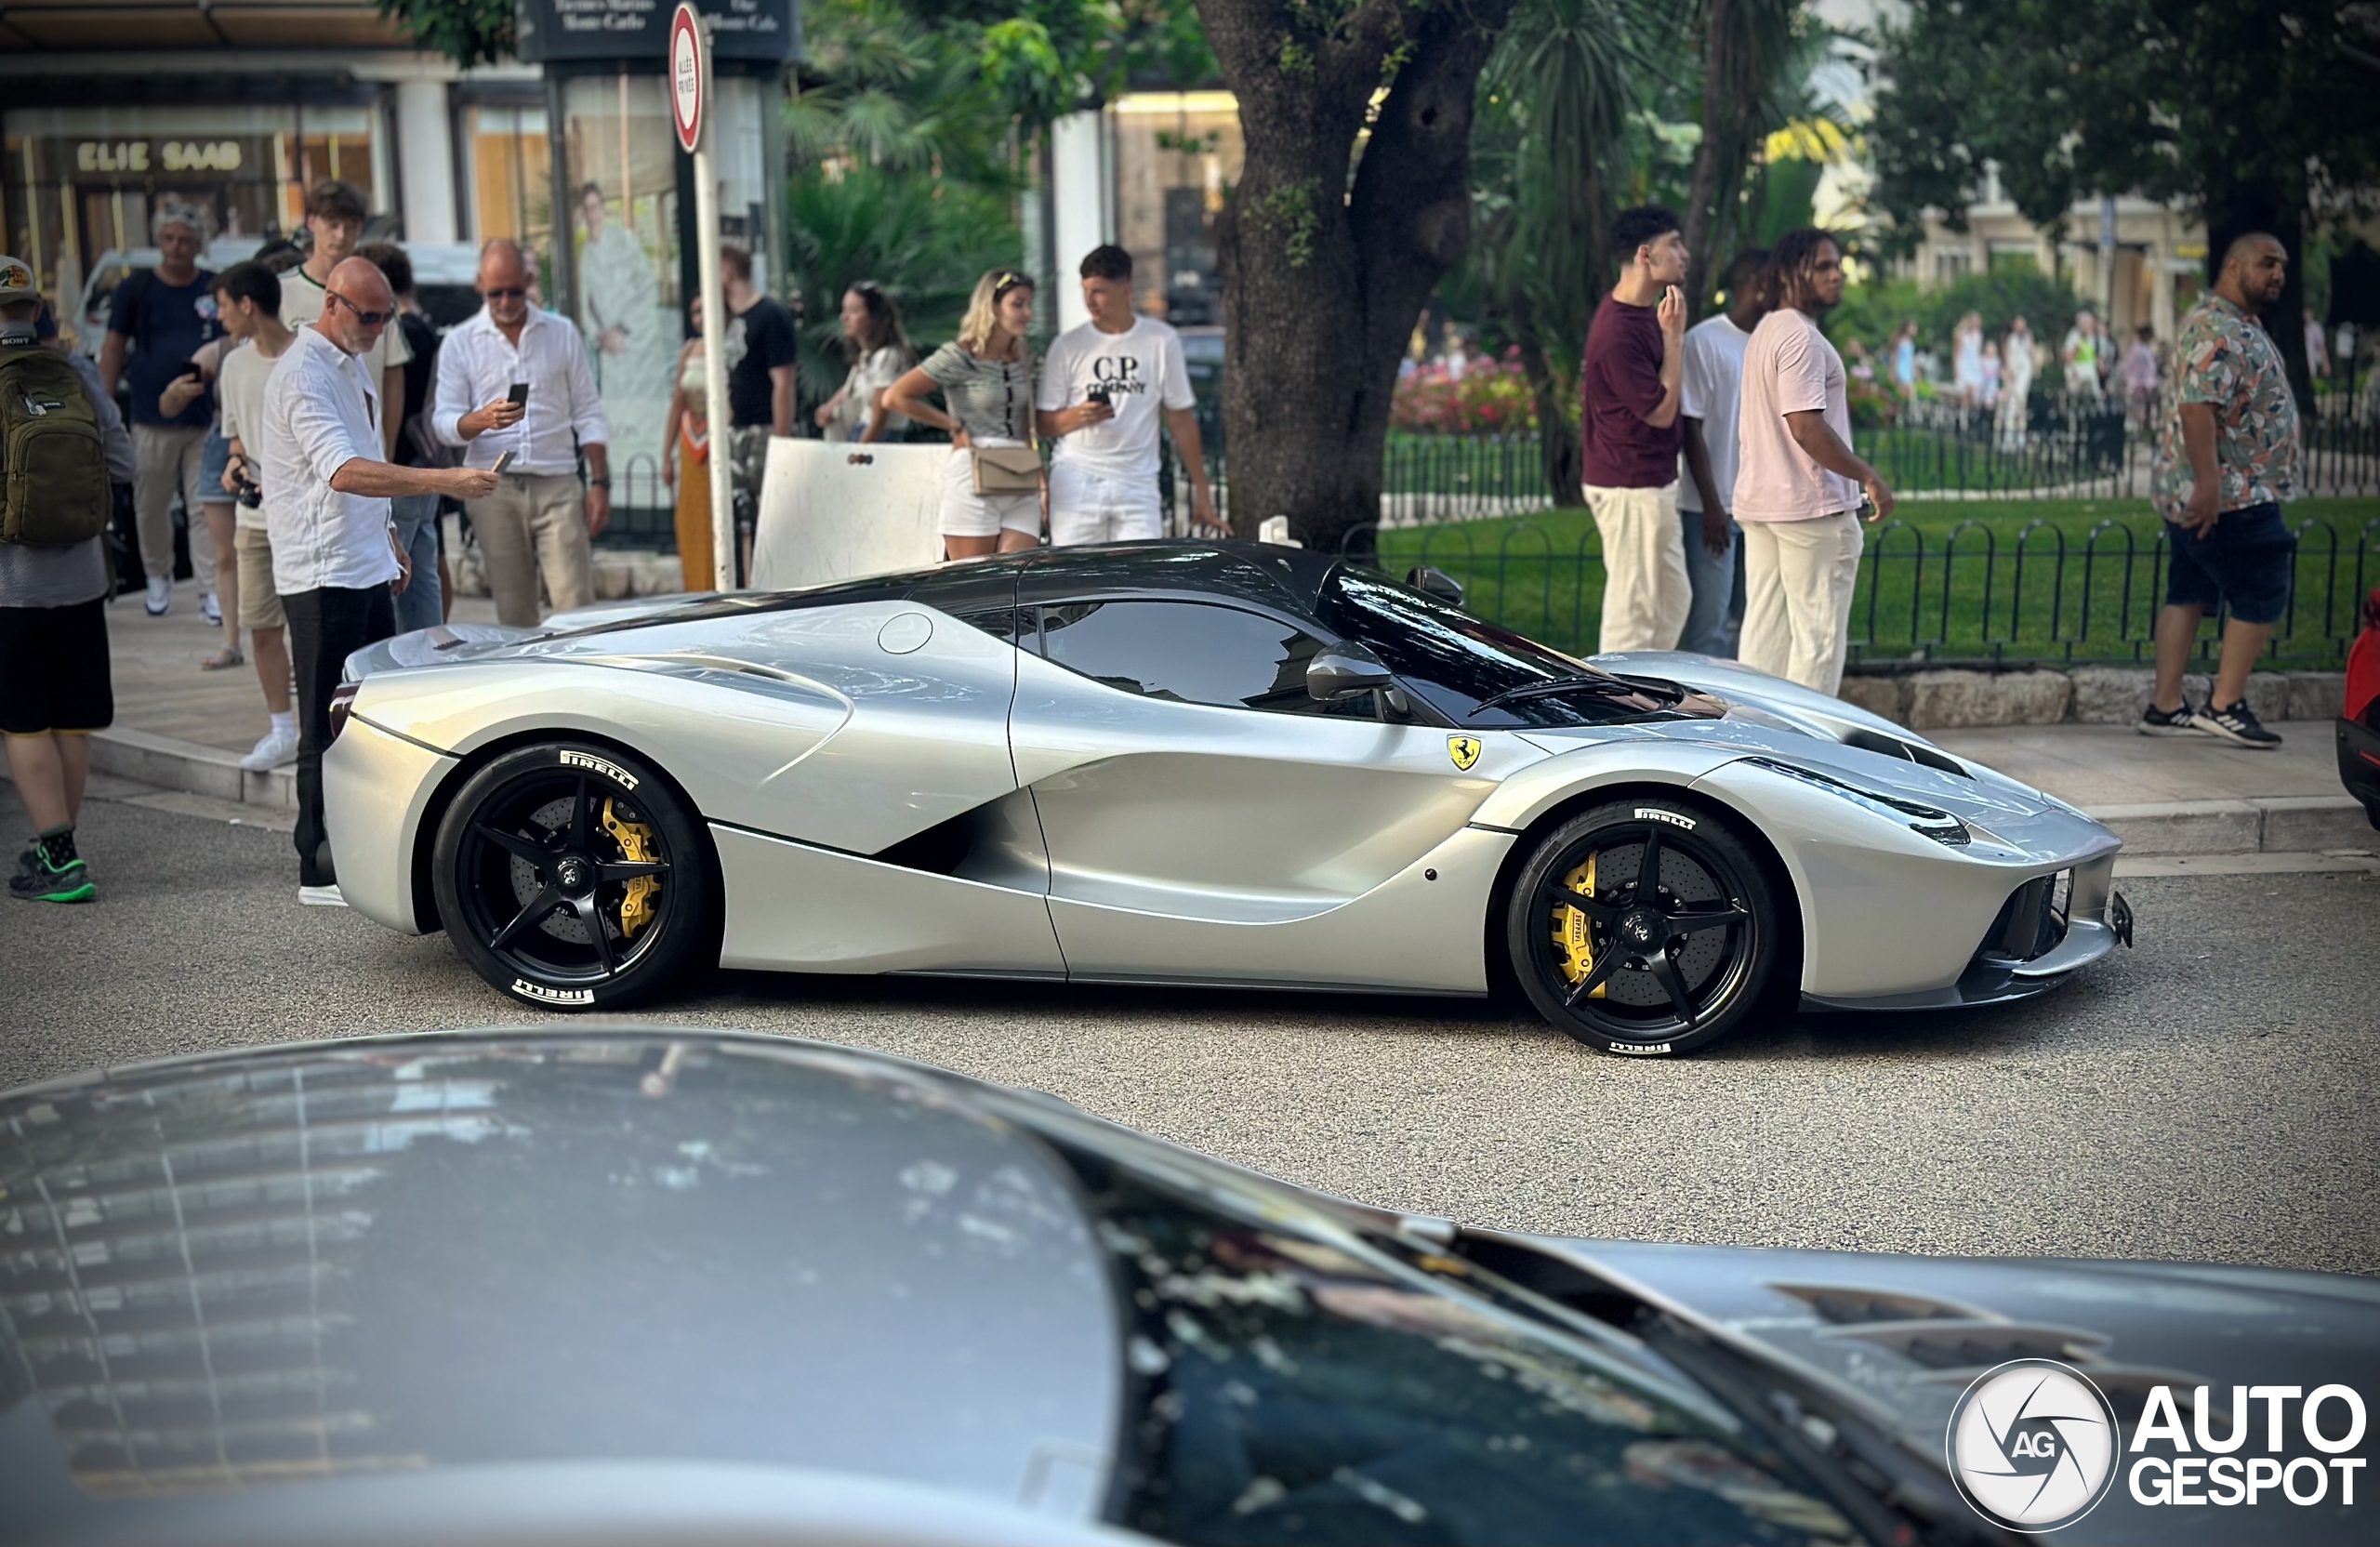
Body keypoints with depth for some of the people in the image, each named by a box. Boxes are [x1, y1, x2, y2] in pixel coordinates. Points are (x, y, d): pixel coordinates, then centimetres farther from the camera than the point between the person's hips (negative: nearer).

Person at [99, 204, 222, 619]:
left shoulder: (216, 290, 5)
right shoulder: (136, 289, 3)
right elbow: (114, 348, 6)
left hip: (205, 416, 0)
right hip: (151, 418, 0)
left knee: (205, 507, -2)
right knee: (150, 507, 8)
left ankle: (210, 589, 0)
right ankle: (158, 577, 27)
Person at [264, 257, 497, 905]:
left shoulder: (355, 362, 14)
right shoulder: (303, 375, -18)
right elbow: (343, 471, -32)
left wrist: (386, 535, 24)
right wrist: (445, 481, -38)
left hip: (367, 567, 9)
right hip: (322, 576, -9)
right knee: (329, 729, -5)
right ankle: (320, 871, 2)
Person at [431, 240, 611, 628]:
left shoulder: (563, 334, 11)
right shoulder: (459, 344, 7)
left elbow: (587, 415, 12)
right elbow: (443, 421, 1)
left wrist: (599, 482, 3)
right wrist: (482, 419, -21)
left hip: (558, 484, 0)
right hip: (494, 490, 0)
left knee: (576, 607, -10)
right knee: (513, 614, 2)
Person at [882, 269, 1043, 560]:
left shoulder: (1024, 356, 13)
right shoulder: (959, 357, -5)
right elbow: (895, 397, -8)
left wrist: (1040, 475, 7)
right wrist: (955, 426, -4)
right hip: (973, 478, -5)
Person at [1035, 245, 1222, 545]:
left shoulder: (1162, 341, 5)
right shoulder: (1067, 346, 5)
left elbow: (1181, 419, 9)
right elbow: (1043, 423, 6)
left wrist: (1201, 491, 7)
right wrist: (1077, 417, -17)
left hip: (1138, 484, 0)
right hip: (1077, 482, 0)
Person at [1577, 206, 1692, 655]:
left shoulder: (1644, 311, 9)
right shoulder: (1618, 332, -25)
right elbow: (1661, 410, -21)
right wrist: (1674, 335, -19)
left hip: (1652, 481, 11)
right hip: (1630, 486, -11)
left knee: (1674, 595, 17)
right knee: (1633, 604, -3)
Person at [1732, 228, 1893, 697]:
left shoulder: (1764, 333, 16)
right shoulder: (1801, 337, -16)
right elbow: (1806, 426, -24)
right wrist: (1868, 476, -17)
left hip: (1759, 501, 10)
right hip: (1811, 506, -10)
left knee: (1764, 631, 12)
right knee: (1818, 634, -3)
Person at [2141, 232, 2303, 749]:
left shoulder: (2240, 327, 19)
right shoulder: (2216, 329, -16)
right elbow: (2196, 407, -26)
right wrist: (2209, 483, -32)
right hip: (2230, 497, -11)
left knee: (2189, 594, 10)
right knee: (2263, 593, -5)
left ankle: (2166, 707, 13)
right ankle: (2225, 705, 0)